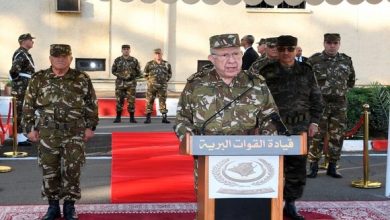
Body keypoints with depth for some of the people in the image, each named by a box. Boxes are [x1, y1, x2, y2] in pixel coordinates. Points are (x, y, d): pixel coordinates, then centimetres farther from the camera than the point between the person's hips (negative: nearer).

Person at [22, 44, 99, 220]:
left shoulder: (82, 79, 1)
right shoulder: (38, 79, 2)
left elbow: (91, 105, 5)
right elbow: (28, 106, 7)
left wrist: (90, 126, 1)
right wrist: (30, 128, 2)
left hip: (75, 134, -1)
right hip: (47, 134, 1)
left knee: (71, 171, 0)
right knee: (49, 171, 6)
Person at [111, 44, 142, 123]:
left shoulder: (134, 60, 2)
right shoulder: (117, 60, 4)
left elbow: (139, 72, 8)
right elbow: (113, 70, 10)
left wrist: (133, 76, -5)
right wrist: (119, 75, -4)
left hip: (131, 83, -1)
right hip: (120, 83, 1)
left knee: (131, 101, -1)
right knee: (119, 101, 4)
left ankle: (132, 118, 7)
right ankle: (118, 117, 13)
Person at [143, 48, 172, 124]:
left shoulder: (166, 64, 7)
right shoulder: (149, 64, 2)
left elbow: (170, 74, 18)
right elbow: (145, 74, 11)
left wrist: (165, 80, 9)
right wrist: (150, 80, 5)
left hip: (162, 86, 1)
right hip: (152, 86, -1)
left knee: (163, 102, 1)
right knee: (149, 101, 1)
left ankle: (164, 118, 4)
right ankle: (148, 118, 7)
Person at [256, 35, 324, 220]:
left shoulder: (306, 71, 5)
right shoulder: (266, 72, -1)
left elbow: (316, 99, 9)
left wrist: (314, 122, 1)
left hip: (300, 128, 2)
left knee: (297, 169, 8)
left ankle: (290, 204, 21)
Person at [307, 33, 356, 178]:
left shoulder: (346, 61, 8)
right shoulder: (314, 60, -4)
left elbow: (351, 80, 21)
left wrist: (343, 90, 13)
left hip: (340, 104, 4)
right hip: (320, 102, -3)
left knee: (337, 136, 7)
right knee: (317, 136, -3)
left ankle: (332, 167, 18)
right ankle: (313, 166, 6)